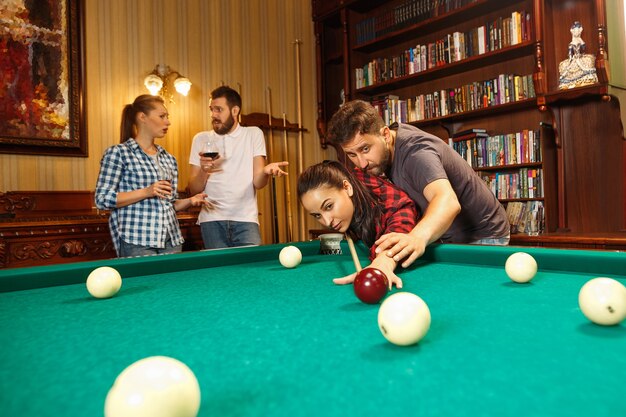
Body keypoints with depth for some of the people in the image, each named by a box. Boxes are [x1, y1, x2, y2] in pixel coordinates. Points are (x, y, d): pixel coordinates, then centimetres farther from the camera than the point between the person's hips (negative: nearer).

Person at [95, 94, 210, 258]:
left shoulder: (169, 159, 15)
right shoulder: (117, 153, -3)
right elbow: (102, 199, -9)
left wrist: (189, 201, -2)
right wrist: (146, 192, -17)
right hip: (136, 242, -6)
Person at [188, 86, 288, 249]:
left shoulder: (254, 134, 4)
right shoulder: (201, 139, 8)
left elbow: (258, 183, -3)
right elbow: (194, 189, 6)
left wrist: (266, 171, -25)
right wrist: (203, 171, -14)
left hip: (246, 218, -1)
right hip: (212, 220, 1)